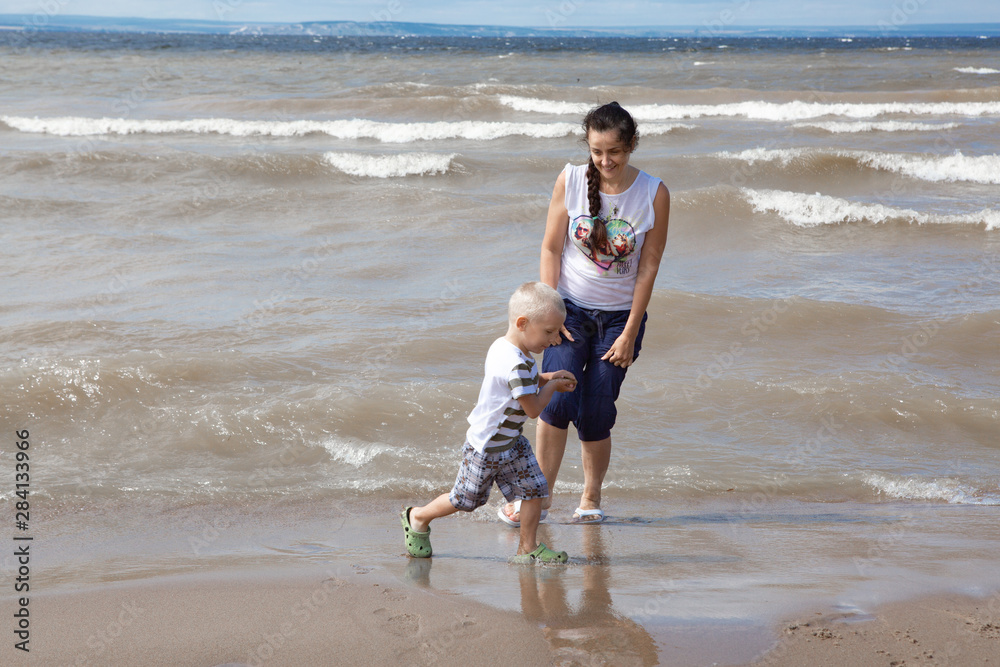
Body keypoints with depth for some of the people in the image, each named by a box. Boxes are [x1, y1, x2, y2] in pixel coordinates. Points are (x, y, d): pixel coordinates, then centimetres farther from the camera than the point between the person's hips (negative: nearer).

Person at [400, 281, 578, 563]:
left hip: (510, 442, 9)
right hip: (486, 447, -9)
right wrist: (552, 386, -10)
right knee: (464, 499, 10)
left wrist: (546, 378, 5)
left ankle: (528, 548, 12)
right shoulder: (517, 365, -34)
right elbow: (533, 408, -27)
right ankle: (417, 518, 33)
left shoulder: (501, 347, -3)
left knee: (534, 488, 2)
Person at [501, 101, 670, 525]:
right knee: (558, 401, -14)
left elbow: (648, 267, -7)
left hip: (620, 316, 0)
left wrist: (630, 334, -8)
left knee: (595, 415, -2)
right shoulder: (570, 180, -9)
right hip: (571, 308, 0)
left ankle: (591, 498, 18)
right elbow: (551, 249, -2)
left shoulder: (654, 194, -10)